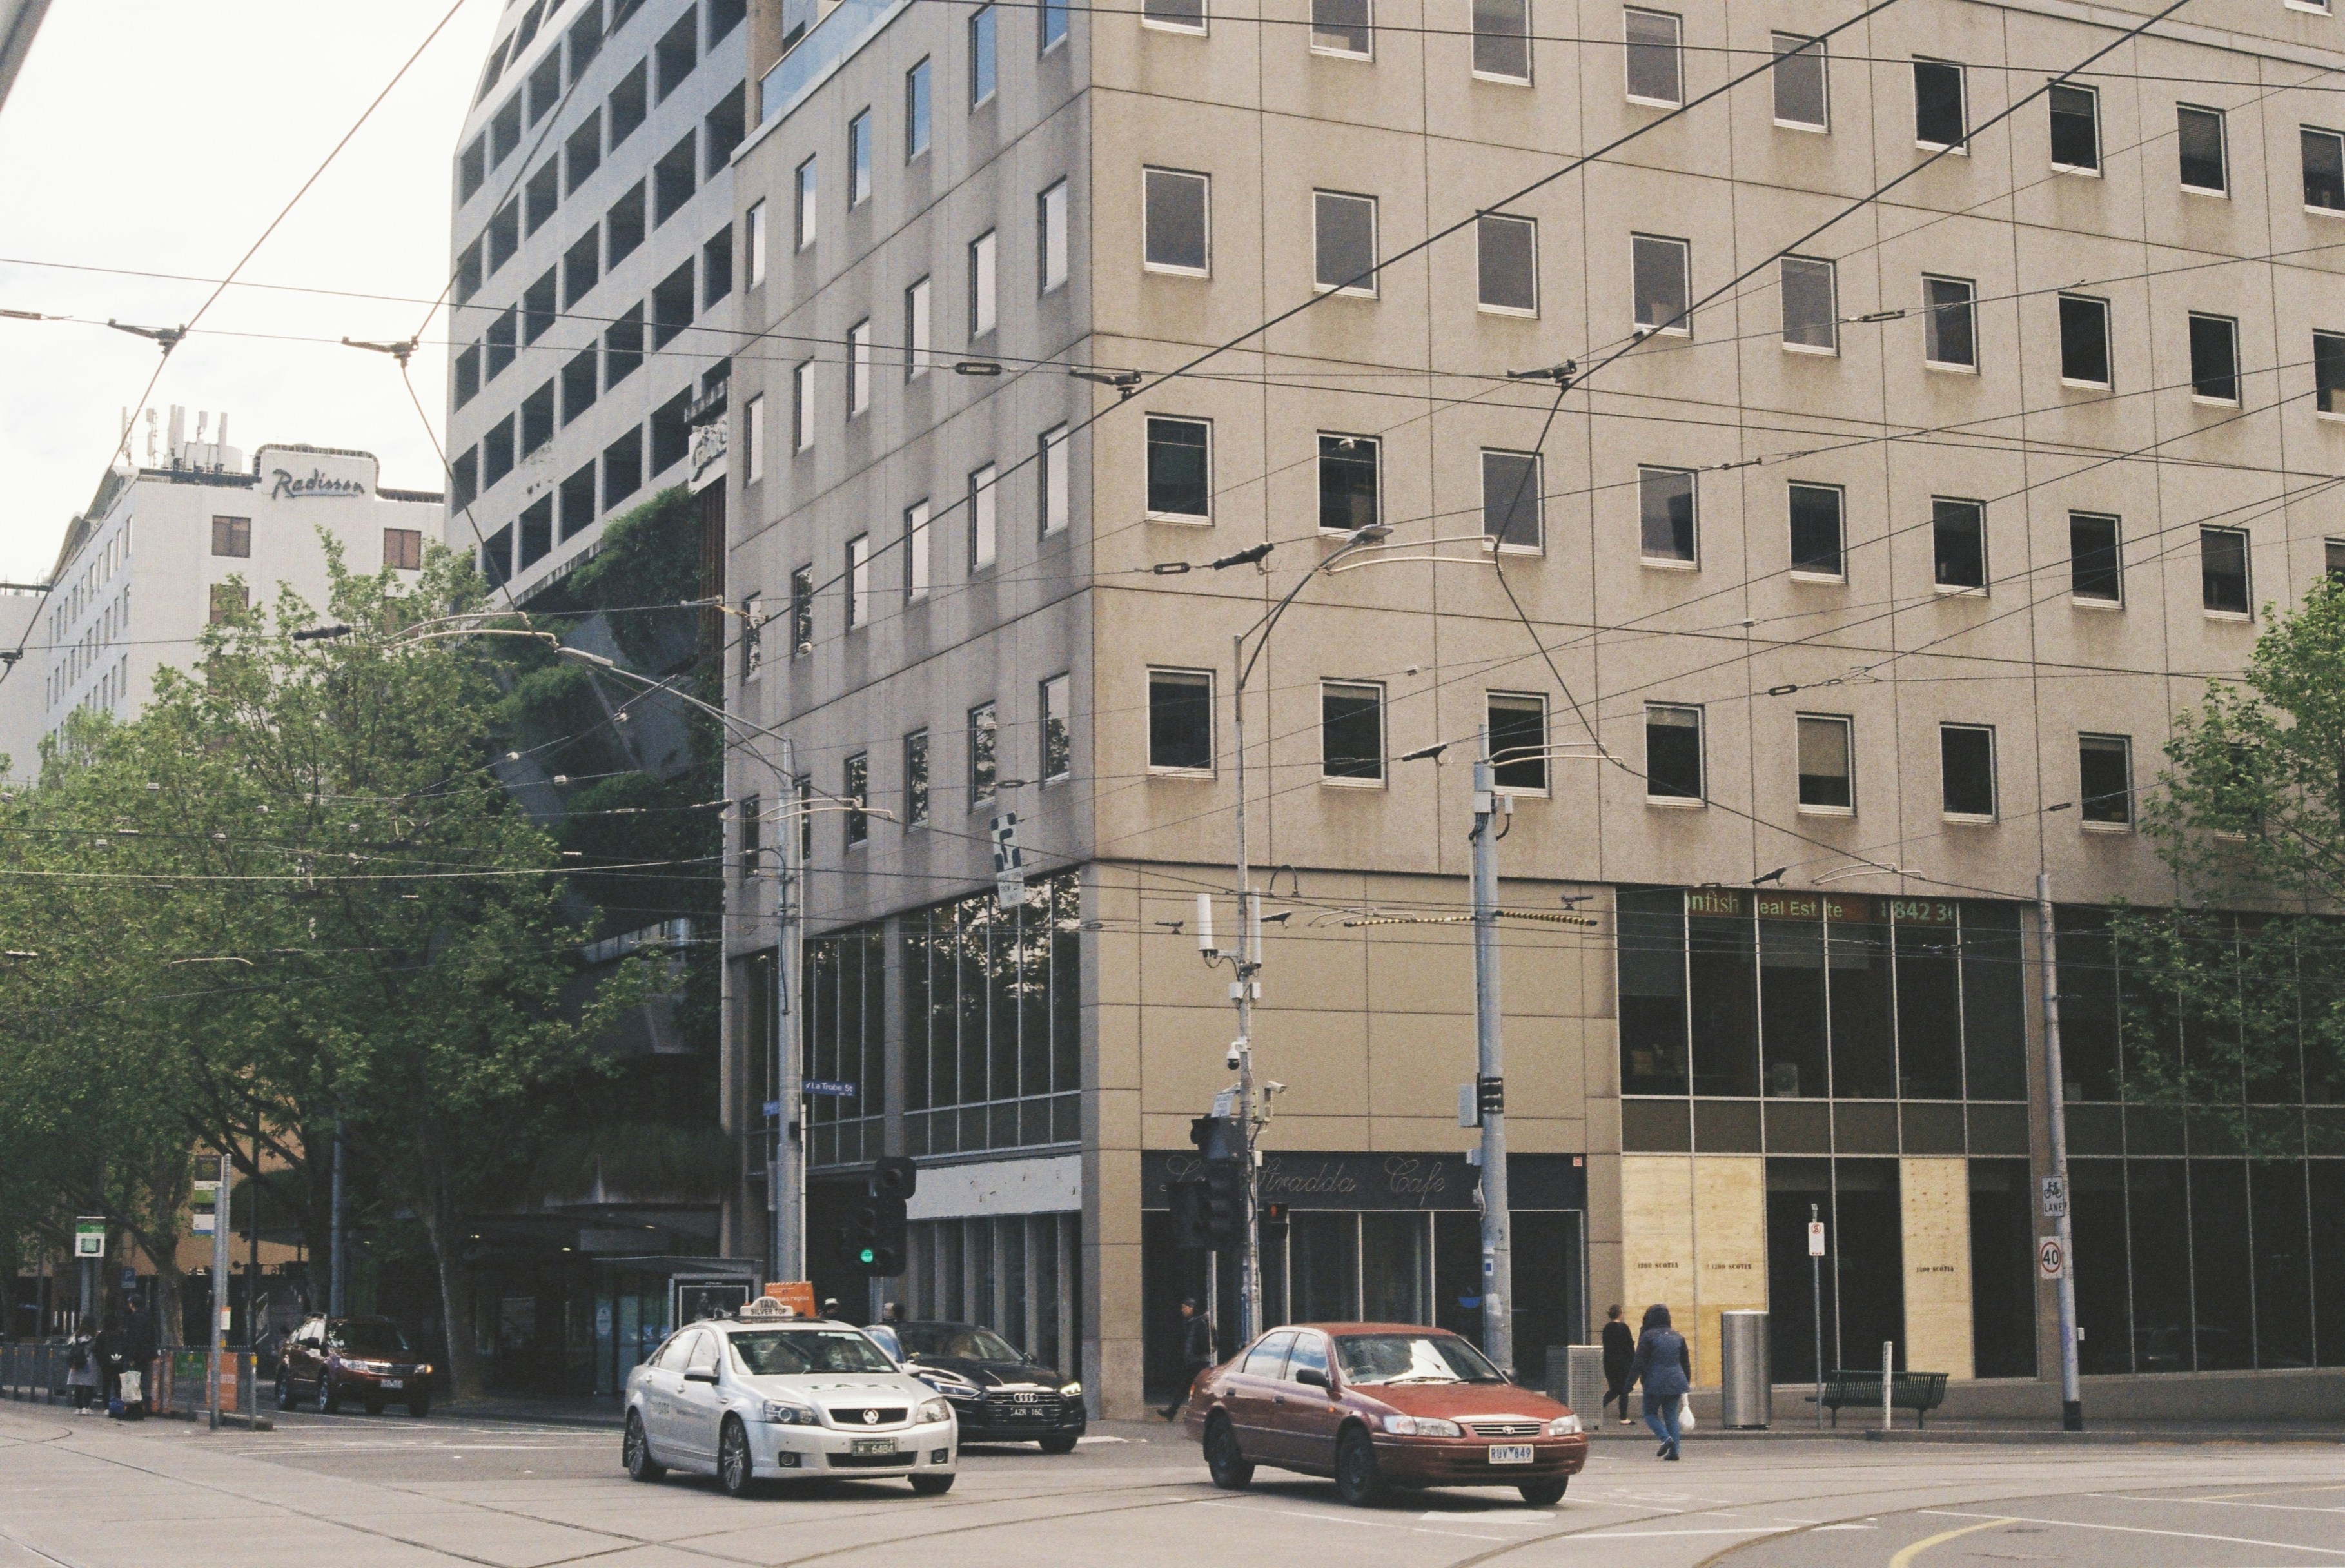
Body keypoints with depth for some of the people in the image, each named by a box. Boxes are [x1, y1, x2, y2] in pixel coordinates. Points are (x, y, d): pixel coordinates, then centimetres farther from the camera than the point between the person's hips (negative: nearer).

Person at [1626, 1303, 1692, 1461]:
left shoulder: (1647, 1337, -7)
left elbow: (1639, 1362, -10)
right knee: (1671, 1416, 9)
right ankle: (1674, 1451, 1)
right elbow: (1686, 1363, 16)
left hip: (1655, 1382, -5)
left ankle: (1666, 1437, -15)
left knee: (1650, 1413, 9)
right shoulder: (1678, 1337, 11)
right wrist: (1686, 1384, 24)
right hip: (1675, 1382, 5)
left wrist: (1630, 1381, -5)